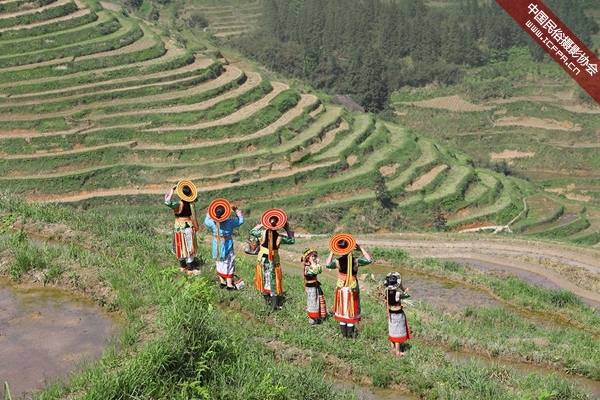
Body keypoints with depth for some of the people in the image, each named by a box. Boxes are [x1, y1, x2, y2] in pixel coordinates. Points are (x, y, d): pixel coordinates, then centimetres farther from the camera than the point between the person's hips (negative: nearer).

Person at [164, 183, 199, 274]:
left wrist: (172, 192, -30)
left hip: (180, 228, -2)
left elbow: (168, 202, -39)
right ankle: (190, 268, 13)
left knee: (182, 247, 12)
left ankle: (183, 266, 25)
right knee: (189, 247, 9)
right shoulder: (191, 203, -9)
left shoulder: (179, 204, -21)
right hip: (189, 227, 2)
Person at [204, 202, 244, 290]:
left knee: (219, 263, 19)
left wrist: (209, 213, 12)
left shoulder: (213, 222, -16)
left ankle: (222, 281, 29)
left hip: (217, 244, 2)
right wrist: (237, 210, 0)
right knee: (229, 264, 10)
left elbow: (206, 221, 7)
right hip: (227, 245, -2)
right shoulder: (230, 222, -21)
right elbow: (241, 220, -6)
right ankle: (229, 284, 14)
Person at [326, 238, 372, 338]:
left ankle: (344, 334, 22)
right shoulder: (355, 261, -18)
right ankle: (350, 334, 17)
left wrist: (332, 252, 2)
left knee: (342, 310, 15)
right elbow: (368, 260, -5)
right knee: (351, 311, 11)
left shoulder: (338, 262, -16)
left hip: (341, 289, 1)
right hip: (352, 289, -1)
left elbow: (327, 264, 0)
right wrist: (361, 249, -5)